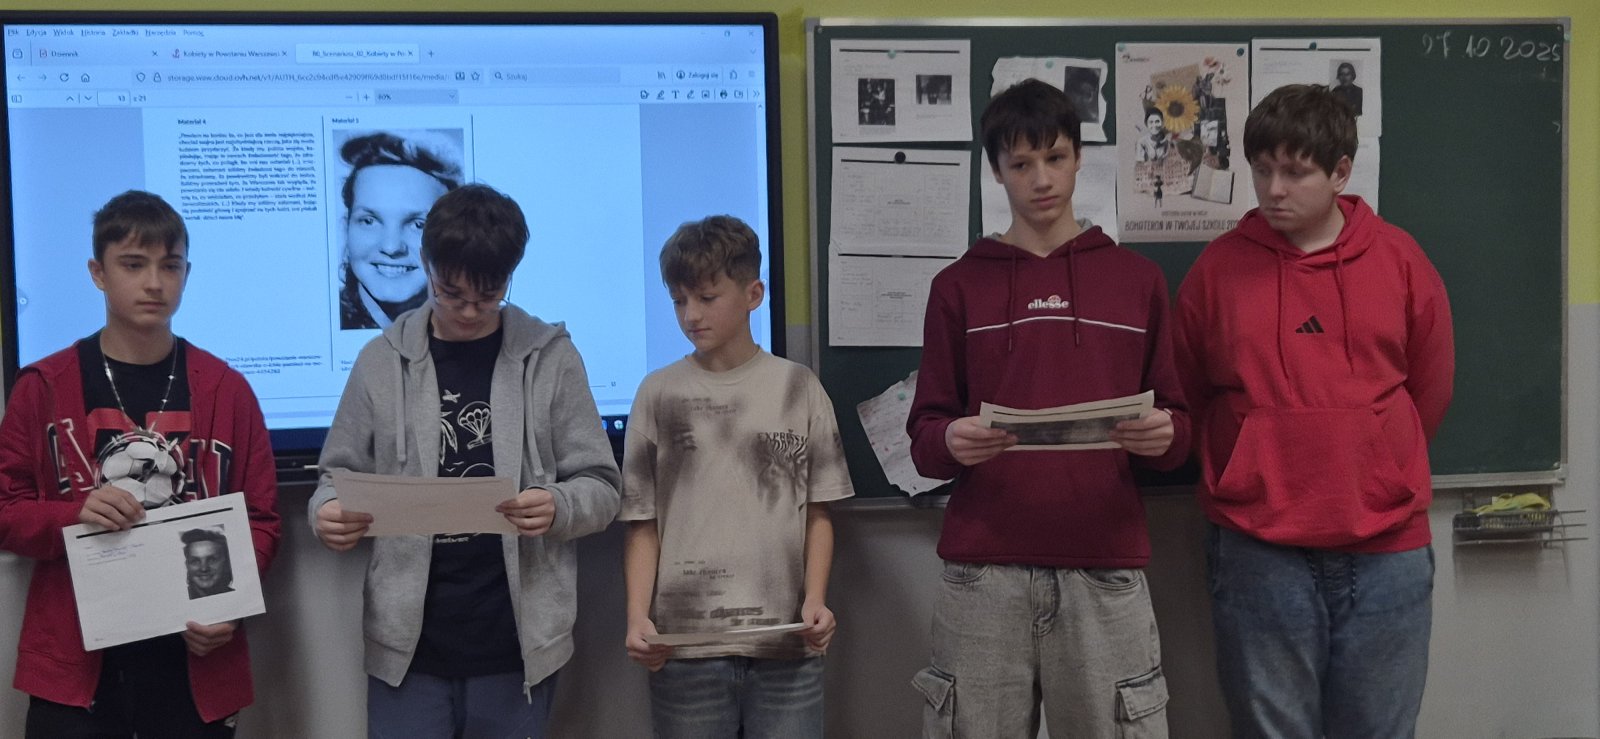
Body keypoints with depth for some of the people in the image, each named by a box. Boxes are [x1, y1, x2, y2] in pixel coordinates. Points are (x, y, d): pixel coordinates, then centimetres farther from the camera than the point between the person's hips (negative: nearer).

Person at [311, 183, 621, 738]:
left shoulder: (551, 357, 0)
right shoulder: (382, 360, 3)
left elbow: (601, 487, 1)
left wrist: (558, 507, -20)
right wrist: (329, 511, -14)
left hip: (517, 648, 0)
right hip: (406, 647, 1)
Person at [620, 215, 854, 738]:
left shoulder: (797, 389, 5)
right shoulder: (659, 394, 5)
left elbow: (817, 514, 7)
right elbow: (643, 523, 5)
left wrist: (815, 601, -6)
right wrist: (637, 616, -6)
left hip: (786, 646, 0)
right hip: (684, 648, 0)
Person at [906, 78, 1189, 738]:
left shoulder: (1138, 279, 10)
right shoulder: (958, 286, 8)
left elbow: (1177, 425, 11)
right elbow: (923, 433, 6)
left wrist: (1163, 436, -12)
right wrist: (950, 443, -17)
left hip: (1106, 566, 0)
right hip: (983, 570, 0)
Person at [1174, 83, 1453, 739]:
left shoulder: (1399, 260, 3)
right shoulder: (1219, 266, 0)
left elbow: (1429, 393, 10)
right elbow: (1186, 397, 7)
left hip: (1387, 553, 1)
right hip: (1260, 554, -1)